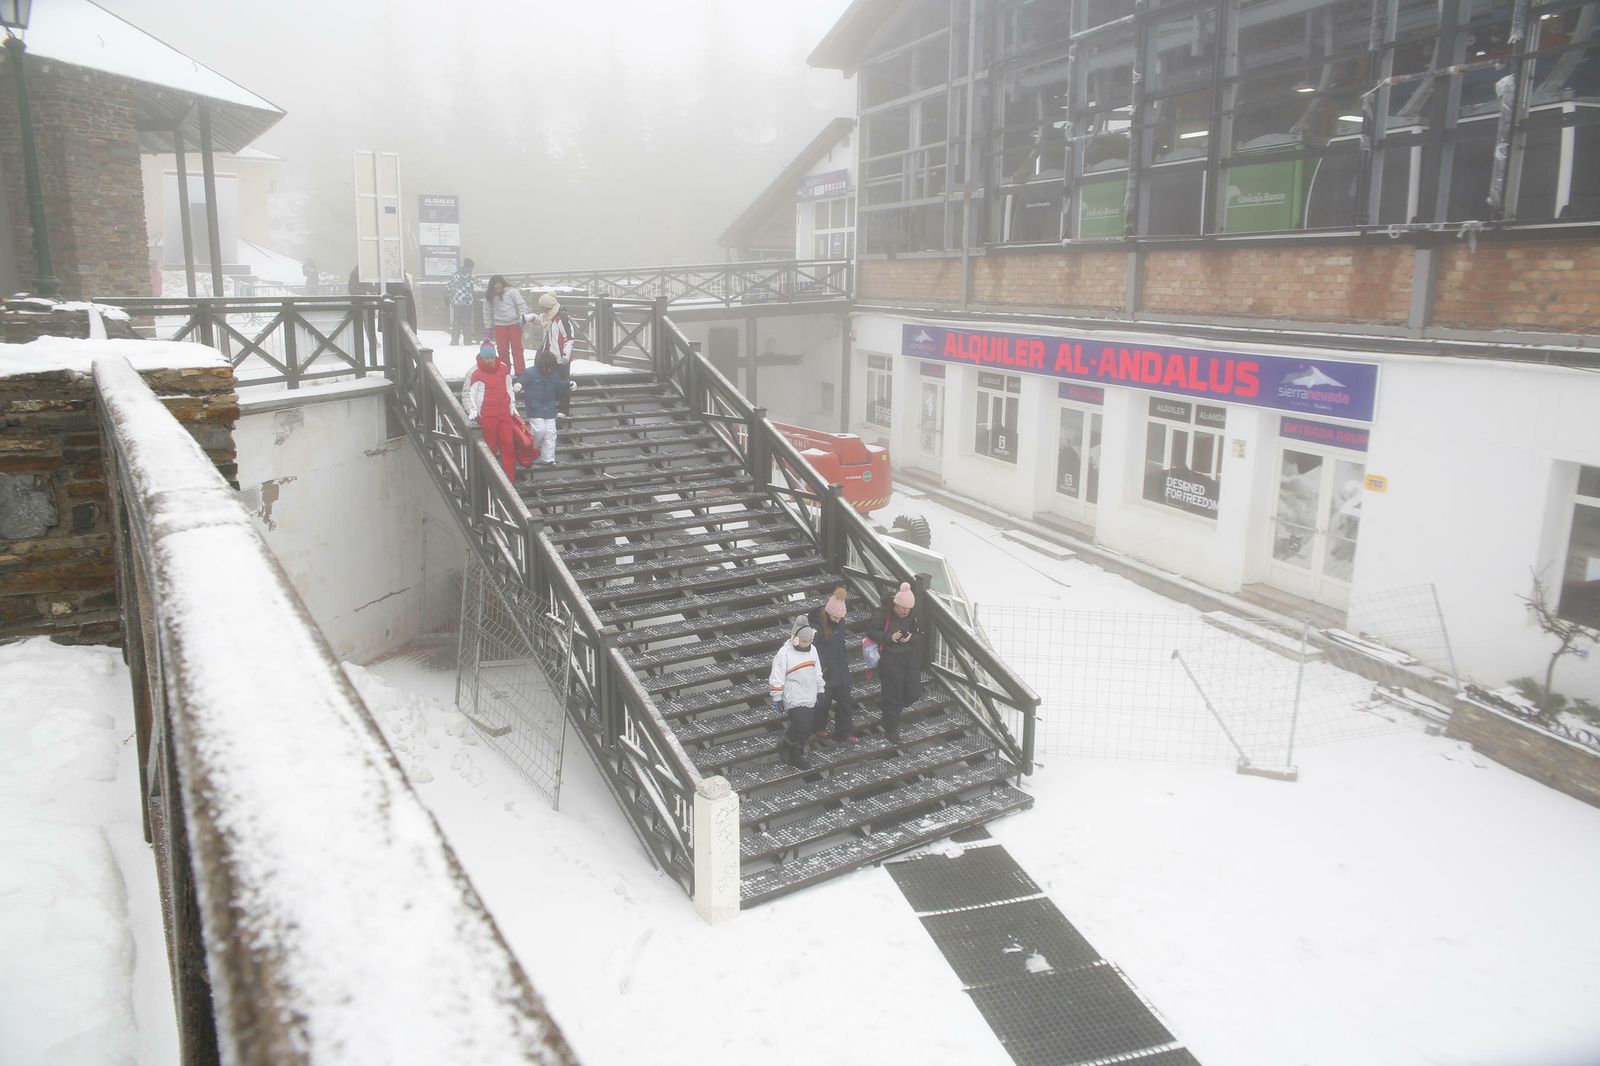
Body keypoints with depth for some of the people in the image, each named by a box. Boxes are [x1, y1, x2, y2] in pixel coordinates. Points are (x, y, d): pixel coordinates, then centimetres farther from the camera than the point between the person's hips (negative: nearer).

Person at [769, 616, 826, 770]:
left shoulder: (812, 649, 5)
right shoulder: (784, 653, -16)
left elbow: (817, 672, 17)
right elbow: (776, 679, -12)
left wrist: (820, 691, 19)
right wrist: (777, 699, -10)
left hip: (810, 699, 6)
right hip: (794, 699, -6)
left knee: (805, 730, 10)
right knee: (802, 729, -12)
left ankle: (796, 757, 27)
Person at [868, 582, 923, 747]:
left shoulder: (913, 615, -3)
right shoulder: (884, 614, -16)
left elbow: (921, 637, 5)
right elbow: (870, 631, -9)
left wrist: (911, 638, -18)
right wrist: (889, 637, -22)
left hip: (910, 657, 5)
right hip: (890, 659, -5)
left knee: (914, 693, 6)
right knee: (893, 696, 3)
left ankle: (885, 702, 35)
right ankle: (891, 730, 22)